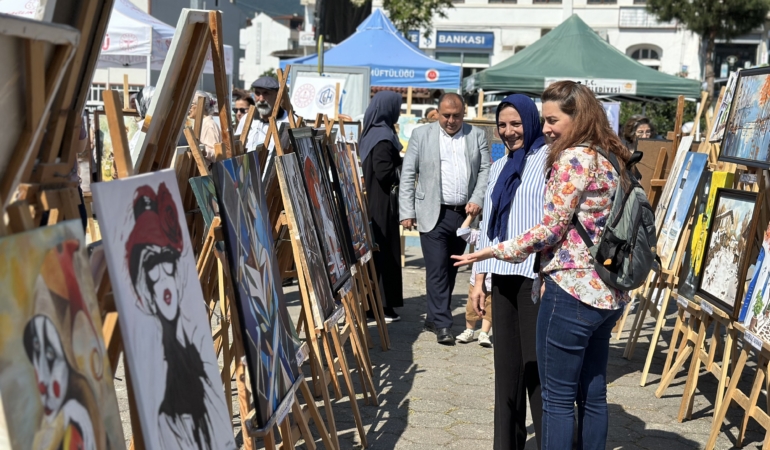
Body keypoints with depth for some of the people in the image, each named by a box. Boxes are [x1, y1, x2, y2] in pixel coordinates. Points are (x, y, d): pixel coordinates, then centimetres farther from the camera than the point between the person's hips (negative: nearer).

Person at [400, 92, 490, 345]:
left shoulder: (477, 136, 9)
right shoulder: (421, 135, 4)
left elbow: (486, 170, 7)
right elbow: (408, 175, 2)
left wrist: (477, 200, -9)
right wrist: (407, 213, -4)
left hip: (464, 215, 3)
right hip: (433, 214, -3)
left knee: (451, 270, 10)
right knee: (437, 270, -7)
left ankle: (434, 318, 23)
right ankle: (442, 325, -3)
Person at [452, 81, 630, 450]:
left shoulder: (573, 157, -13)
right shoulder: (611, 158, 14)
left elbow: (551, 229, -14)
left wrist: (495, 251, -6)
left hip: (572, 291, -9)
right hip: (608, 294, 9)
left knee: (557, 398, 0)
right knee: (593, 395, 14)